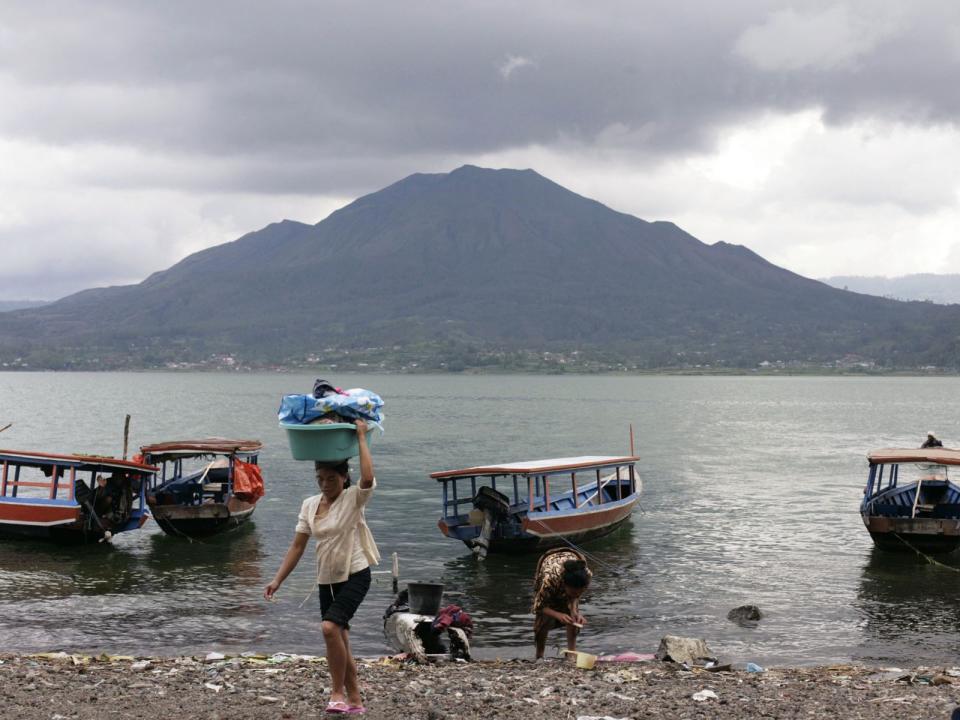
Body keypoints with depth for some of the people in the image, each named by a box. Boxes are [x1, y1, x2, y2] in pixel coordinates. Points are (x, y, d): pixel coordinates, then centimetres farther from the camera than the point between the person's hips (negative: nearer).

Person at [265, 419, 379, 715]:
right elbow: (297, 546, 6)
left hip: (355, 576, -6)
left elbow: (368, 479, -33)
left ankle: (338, 692, -13)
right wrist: (277, 580, -1)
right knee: (339, 640, 8)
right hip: (327, 579, 6)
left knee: (331, 627, -26)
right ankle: (354, 701, 19)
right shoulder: (309, 505, 5)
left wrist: (361, 438, -25)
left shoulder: (354, 499, -9)